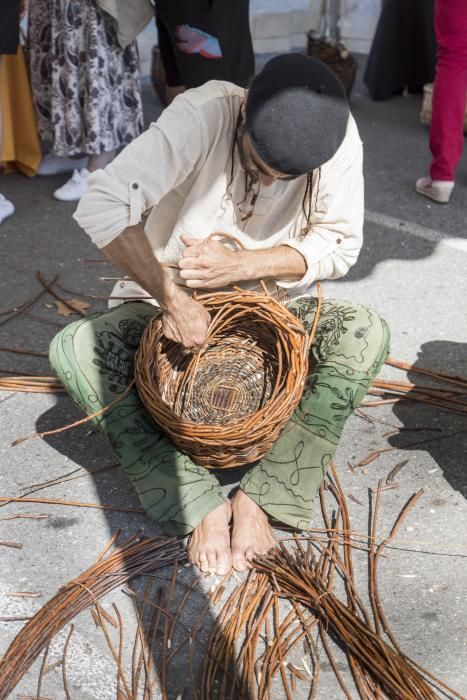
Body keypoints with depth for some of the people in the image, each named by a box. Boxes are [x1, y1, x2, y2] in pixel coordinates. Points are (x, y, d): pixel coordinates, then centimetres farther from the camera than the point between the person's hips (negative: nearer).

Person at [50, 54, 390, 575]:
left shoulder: (339, 136, -16)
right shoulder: (203, 113, -25)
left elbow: (340, 245, -12)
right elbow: (101, 205, -33)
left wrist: (242, 265, -25)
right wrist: (172, 299, -37)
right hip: (171, 303, -1)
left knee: (365, 333, -27)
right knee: (73, 349, -26)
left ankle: (259, 500, -20)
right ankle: (204, 506, -23)